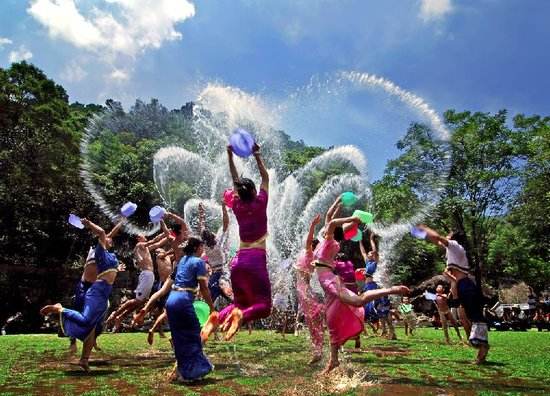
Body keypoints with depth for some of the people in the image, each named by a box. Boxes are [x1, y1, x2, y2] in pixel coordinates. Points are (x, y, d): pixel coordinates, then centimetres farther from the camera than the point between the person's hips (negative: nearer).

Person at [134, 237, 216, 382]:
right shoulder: (198, 261, 1)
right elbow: (204, 289, -6)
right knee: (192, 336, 6)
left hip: (171, 301, 7)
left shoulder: (181, 261, 22)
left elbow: (163, 290, 18)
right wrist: (212, 309, 2)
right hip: (183, 301, -7)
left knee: (181, 338, 16)